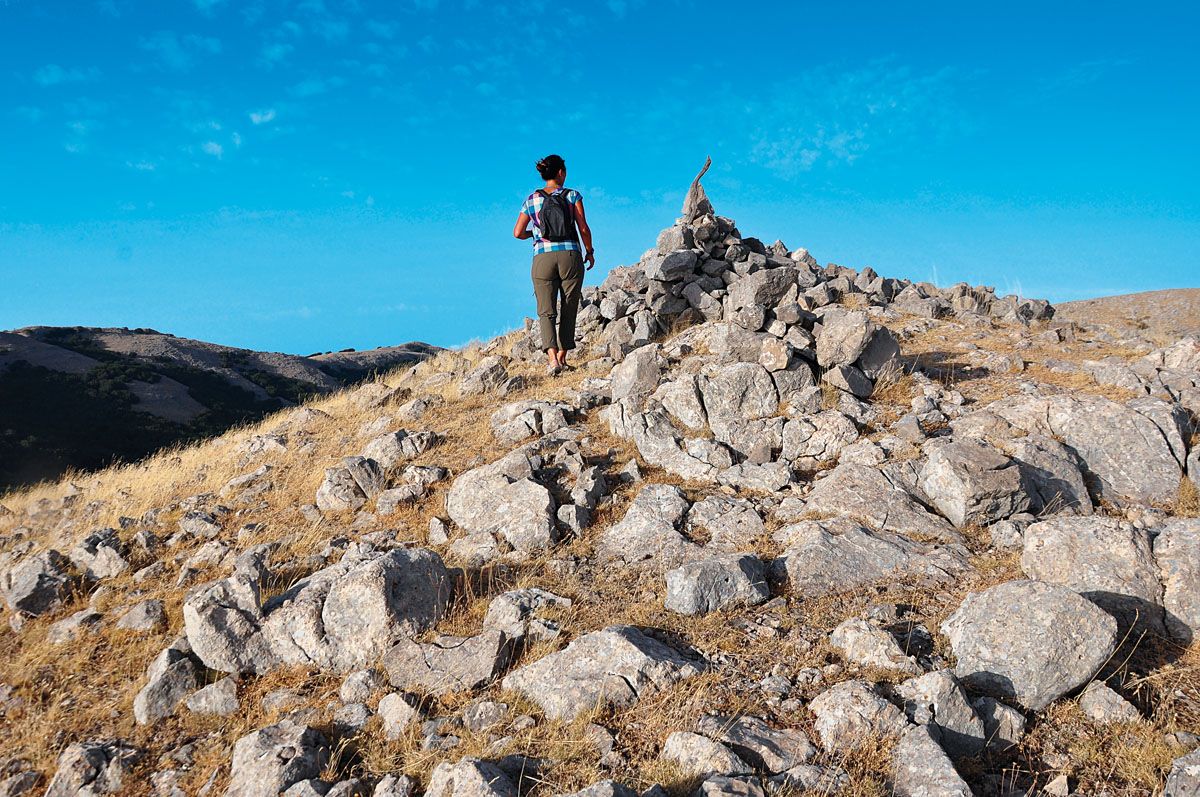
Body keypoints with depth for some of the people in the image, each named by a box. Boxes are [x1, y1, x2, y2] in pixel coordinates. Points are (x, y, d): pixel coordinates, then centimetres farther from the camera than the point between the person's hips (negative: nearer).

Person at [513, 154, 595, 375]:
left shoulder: (532, 199, 8)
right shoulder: (572, 195, 3)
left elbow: (518, 233, 7)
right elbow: (584, 228, -3)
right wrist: (589, 252, 11)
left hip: (543, 258, 1)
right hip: (570, 256, -1)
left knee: (546, 311, 0)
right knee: (568, 309, 10)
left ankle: (553, 358, -17)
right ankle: (562, 357, 13)